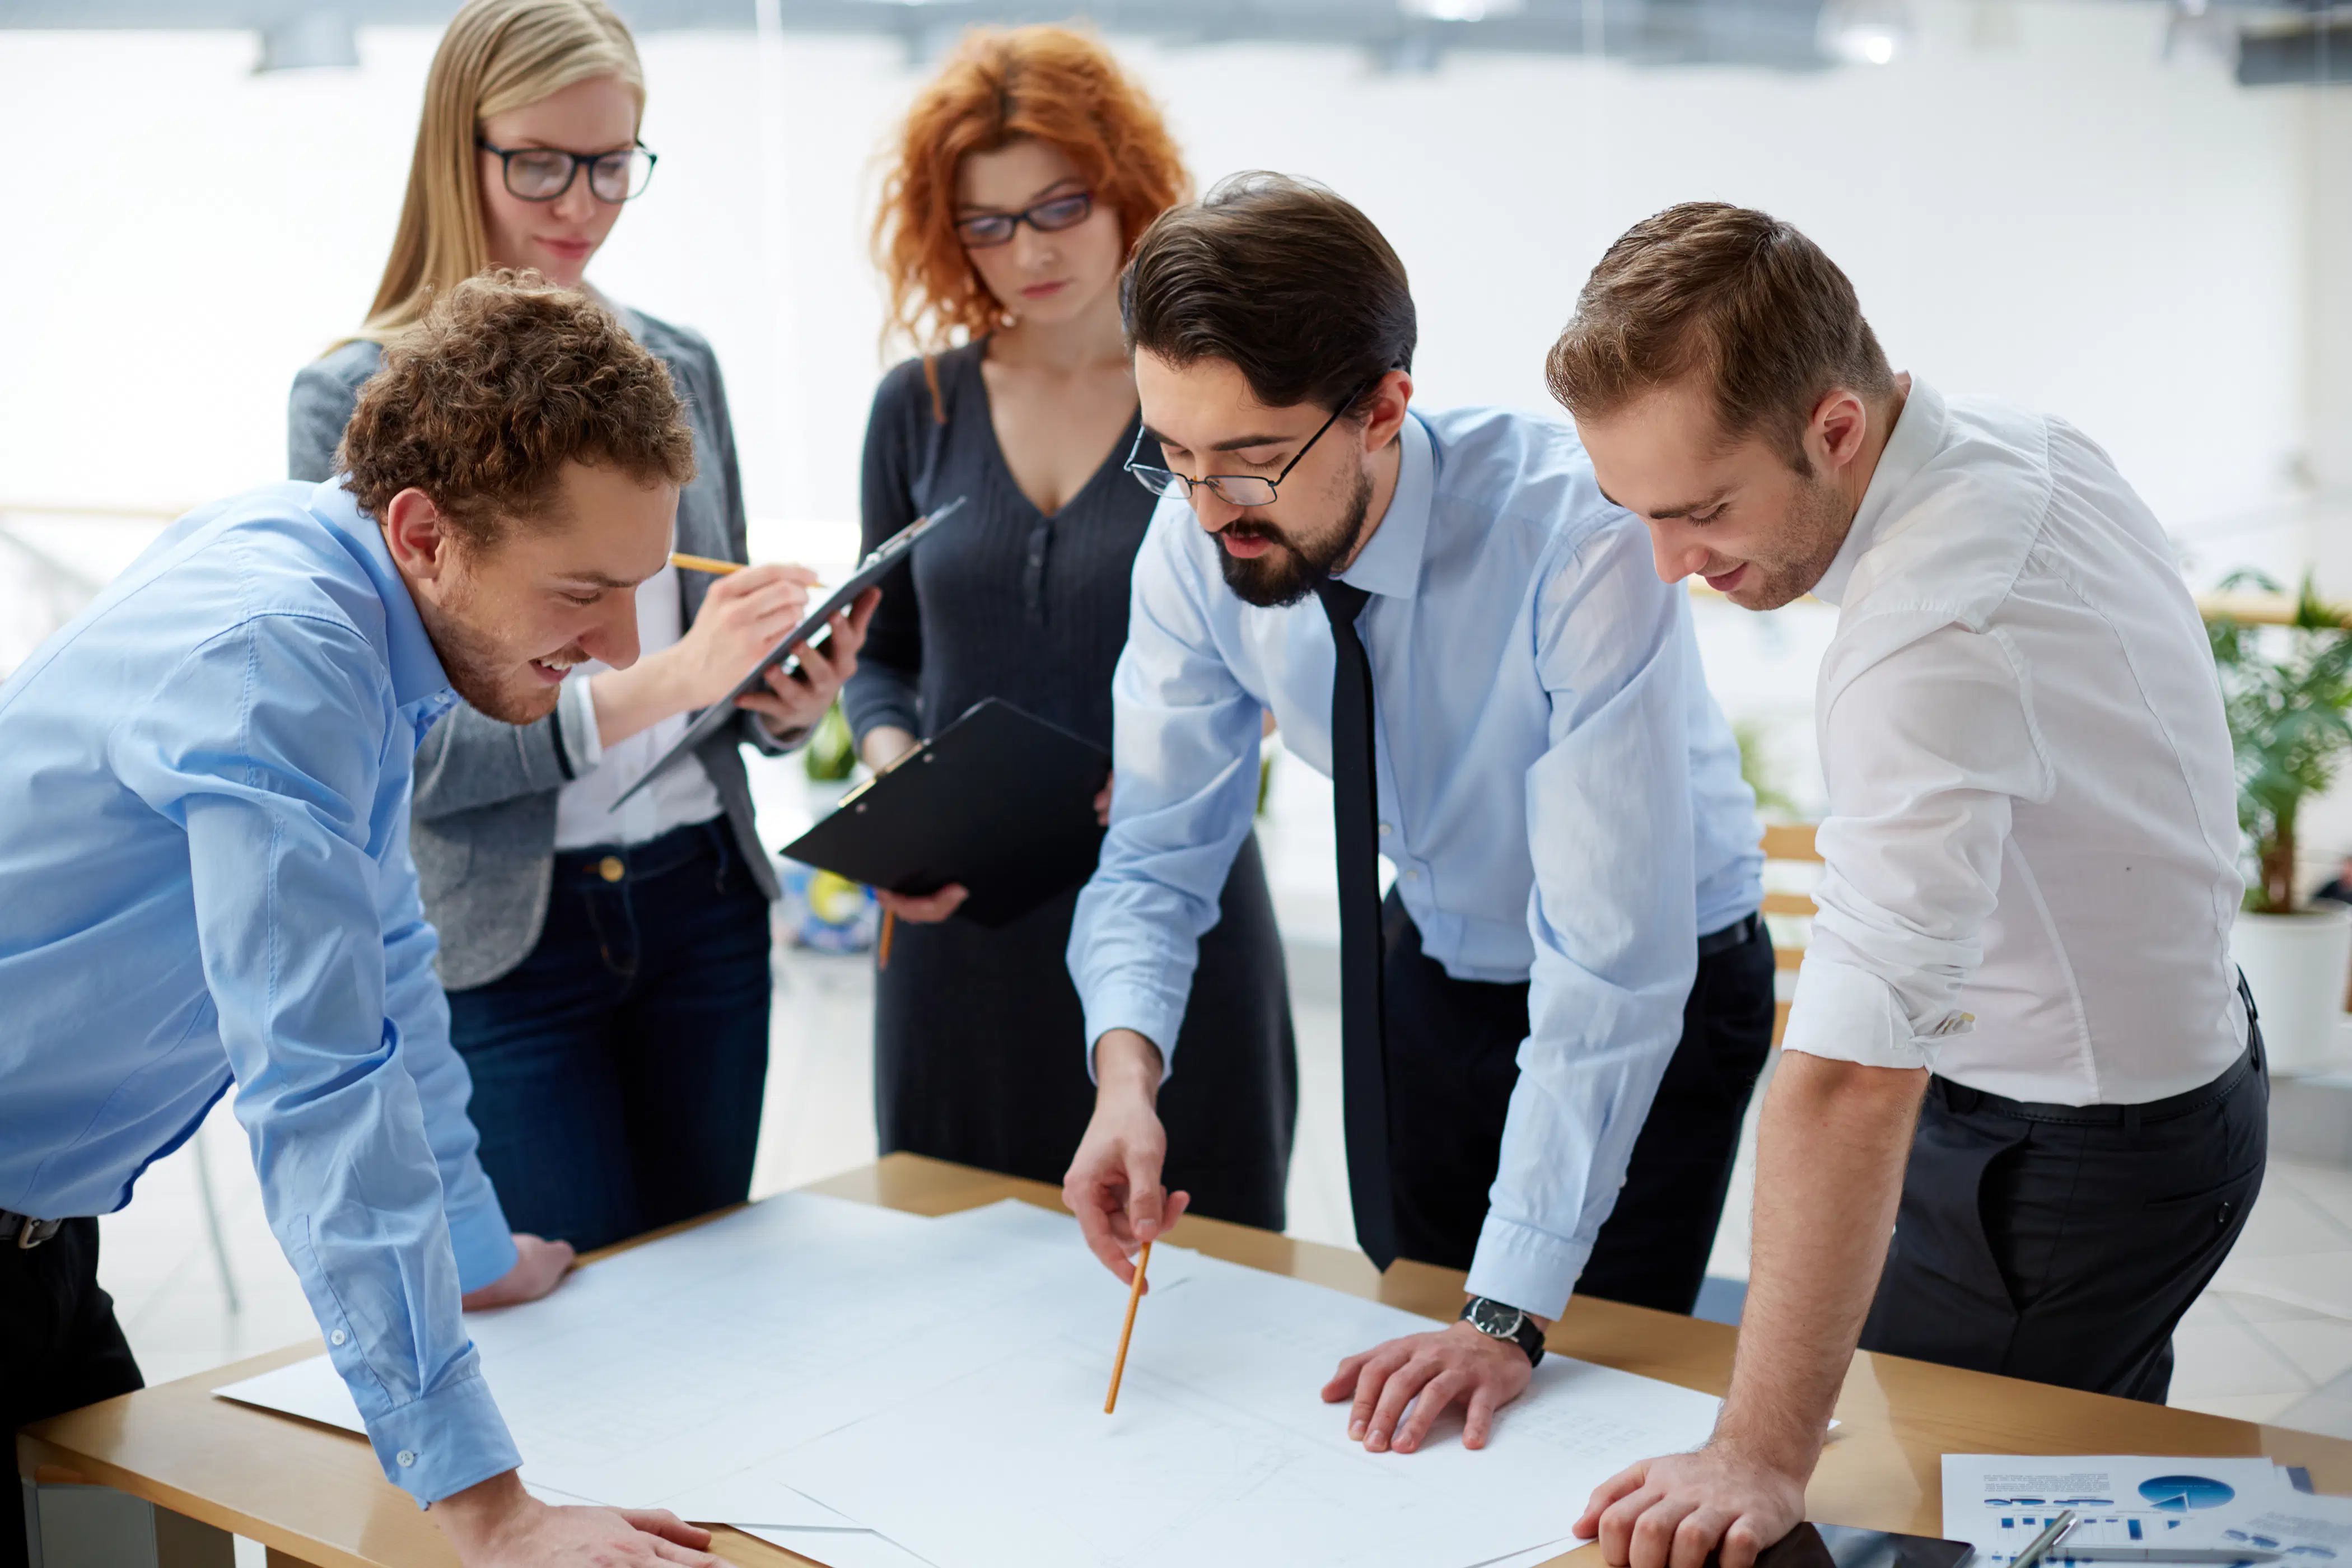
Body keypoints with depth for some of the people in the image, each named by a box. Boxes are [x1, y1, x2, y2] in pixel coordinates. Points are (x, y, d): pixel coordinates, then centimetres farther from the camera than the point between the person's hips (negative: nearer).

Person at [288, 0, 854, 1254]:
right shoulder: (356, 400, -7)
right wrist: (661, 682, -24)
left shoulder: (677, 368, 8)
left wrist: (787, 701, -7)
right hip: (500, 944, -4)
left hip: (703, 903, 4)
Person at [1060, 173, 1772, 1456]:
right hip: (1432, 965, 5)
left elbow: (1614, 954, -37)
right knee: (1407, 1406, 14)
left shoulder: (1576, 538, -37)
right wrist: (1128, 1065, -34)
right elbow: (1157, 849, -12)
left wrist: (1511, 1314, -39)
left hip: (1658, 991, -4)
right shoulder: (1196, 546, -20)